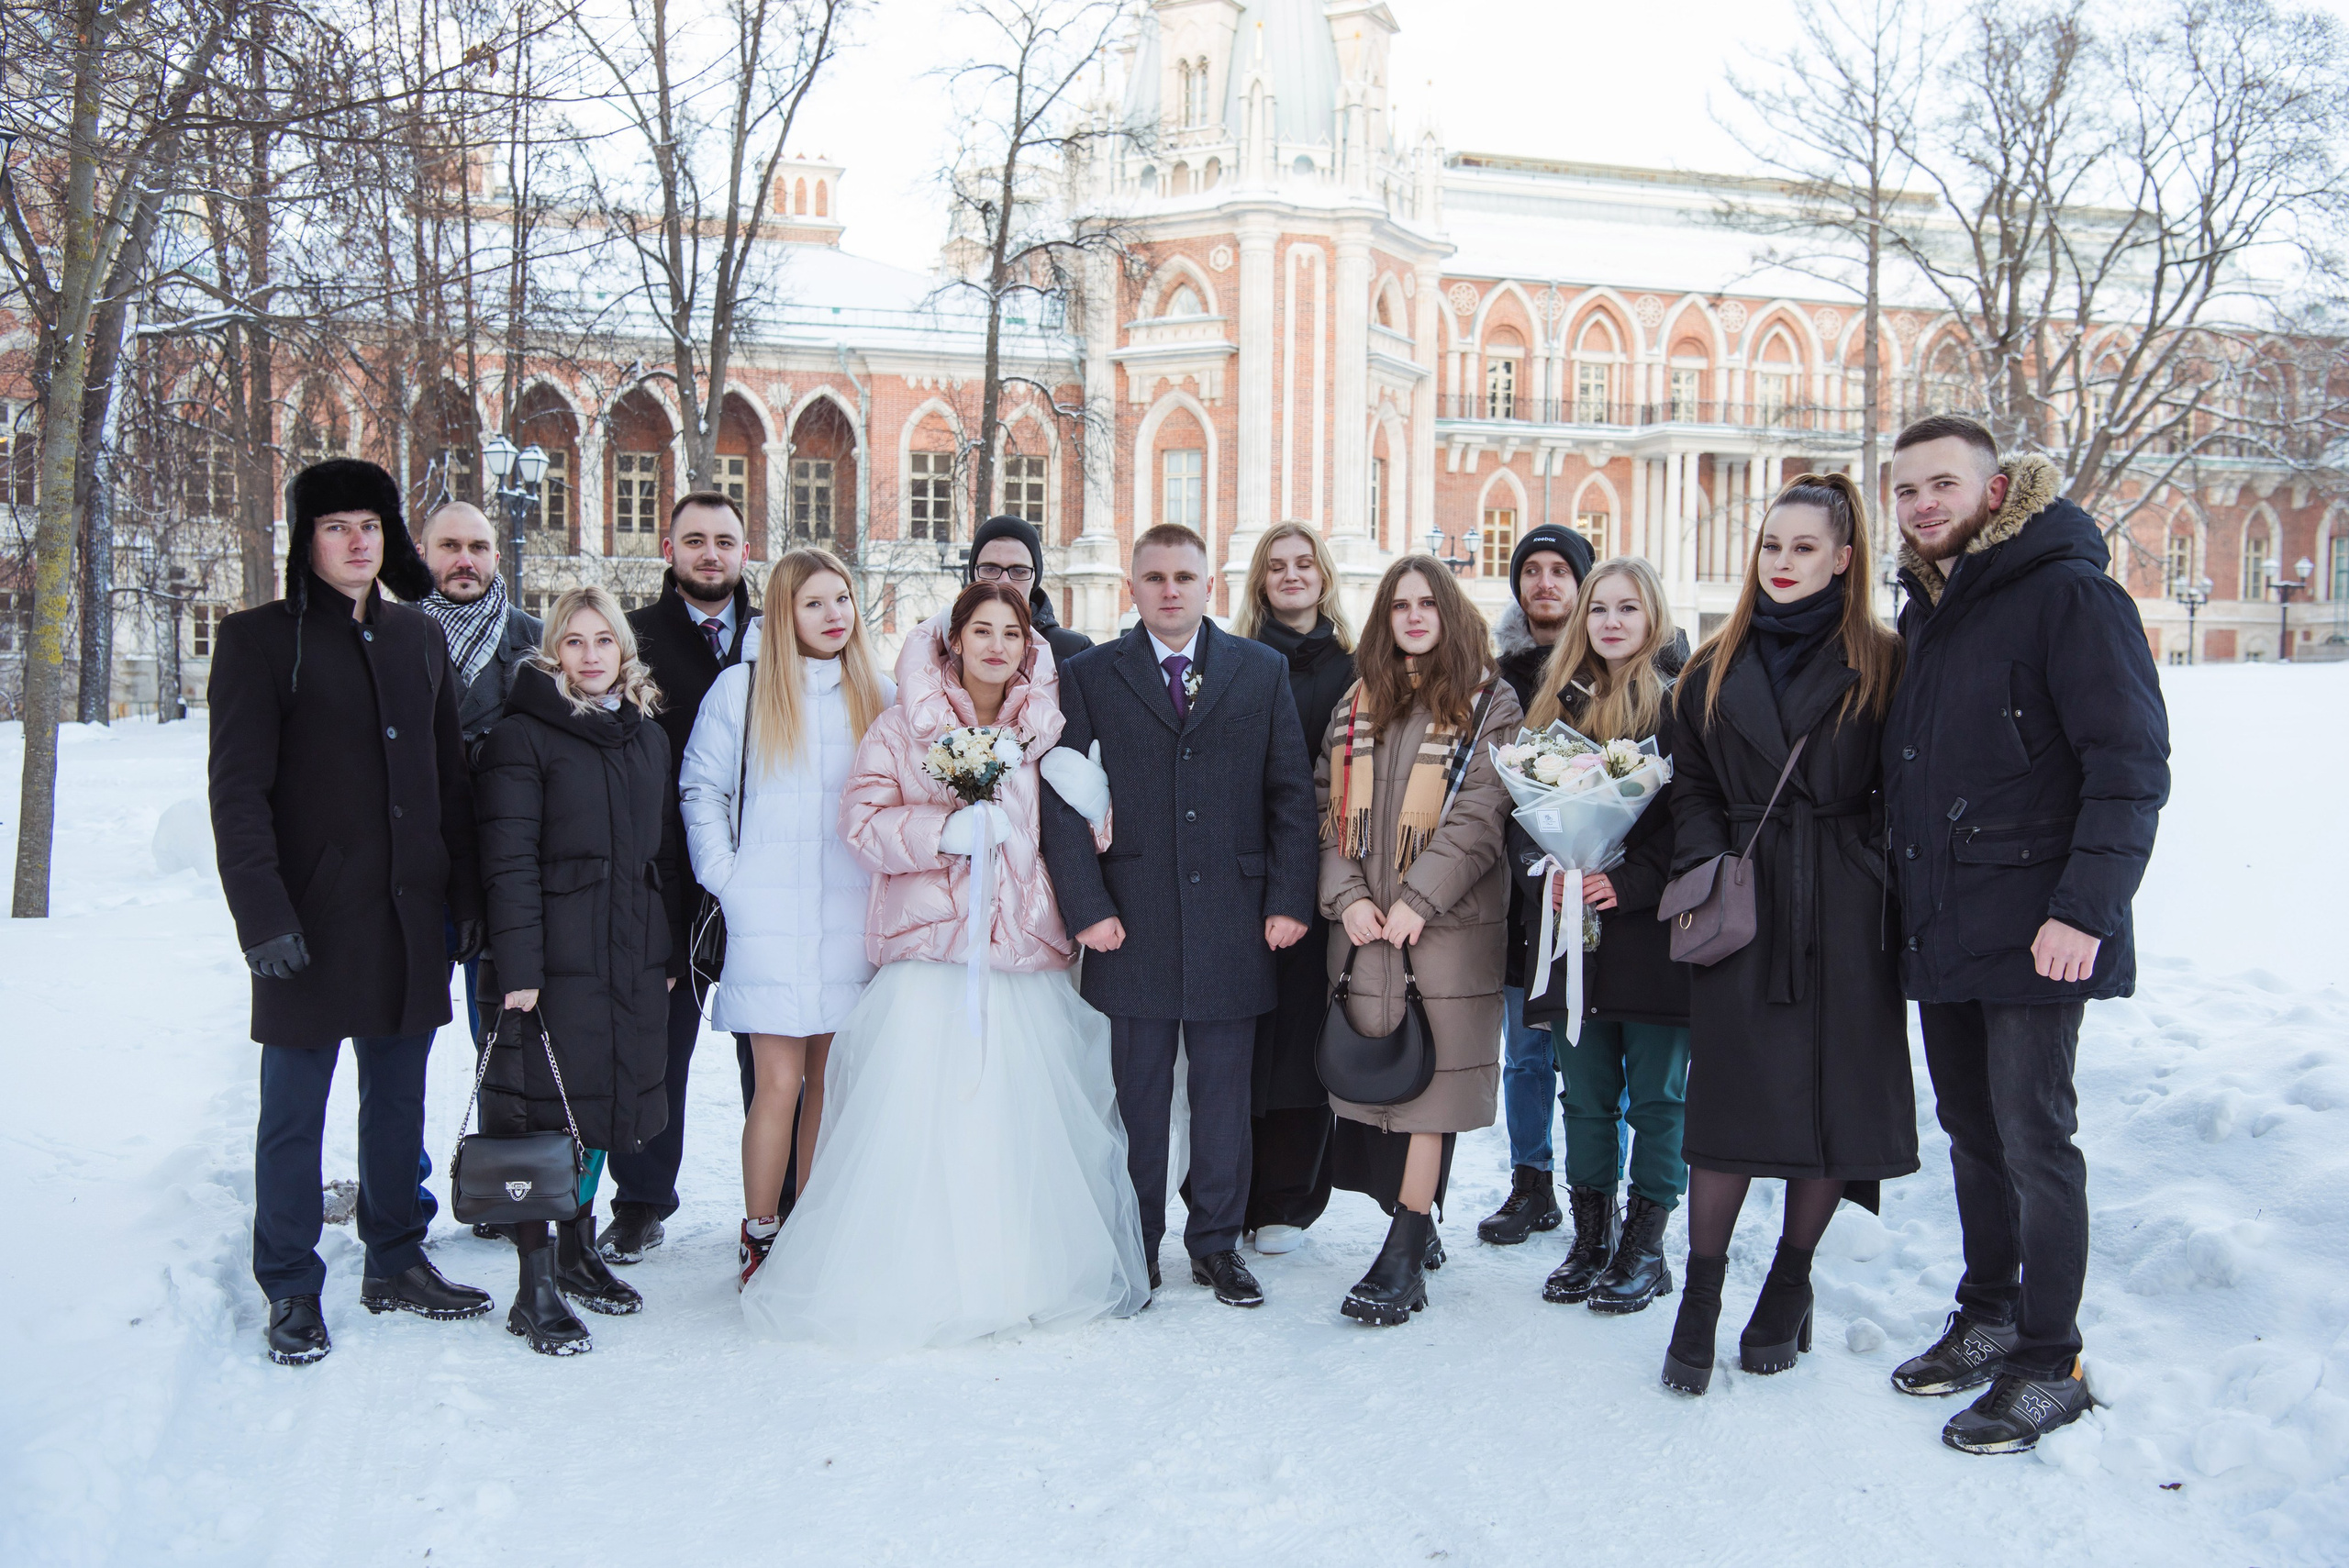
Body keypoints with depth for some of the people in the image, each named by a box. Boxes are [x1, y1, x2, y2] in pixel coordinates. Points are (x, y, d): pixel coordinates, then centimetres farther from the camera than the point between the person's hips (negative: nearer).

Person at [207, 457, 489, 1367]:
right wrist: (261, 912, -17)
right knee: (295, 1107, 4)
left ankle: (396, 1264, 27)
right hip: (311, 919, -5)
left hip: (409, 914, 5)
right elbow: (237, 788, -8)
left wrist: (465, 894, 11)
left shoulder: (419, 638, 13)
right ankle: (291, 1292, 17)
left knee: (399, 1095, 13)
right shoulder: (260, 640, -2)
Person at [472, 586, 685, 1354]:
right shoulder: (521, 736, -5)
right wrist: (517, 967, -16)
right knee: (544, 1113, -2)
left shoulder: (649, 736, 14)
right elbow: (509, 860, -11)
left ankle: (579, 1251, 29)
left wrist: (671, 951, 13)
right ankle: (535, 1287, 7)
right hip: (558, 963, -6)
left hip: (636, 959, 6)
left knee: (603, 1104, 14)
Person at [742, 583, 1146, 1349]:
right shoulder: (906, 723, 6)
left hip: (1023, 943, 2)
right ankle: (912, 1282, 2)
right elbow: (863, 819, 0)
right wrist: (945, 832, -13)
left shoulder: (1048, 727, 13)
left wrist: (1084, 791, -3)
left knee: (1020, 1111, -1)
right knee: (916, 1117, -9)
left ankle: (1024, 1277, 13)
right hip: (931, 945, -2)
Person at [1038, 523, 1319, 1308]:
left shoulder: (1262, 671, 8)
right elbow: (1063, 801, 0)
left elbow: (1291, 794, 6)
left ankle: (1217, 1243, 24)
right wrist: (1086, 907, -8)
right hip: (1133, 925, -1)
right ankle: (1134, 1246, 22)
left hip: (1233, 922, 1)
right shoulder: (1089, 676, 5)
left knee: (1224, 1093, 10)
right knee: (1138, 1096, 8)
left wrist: (1290, 900, -1)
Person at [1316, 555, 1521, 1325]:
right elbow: (1329, 807, 9)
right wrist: (1346, 896, -5)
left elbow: (1480, 814, -7)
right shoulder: (1357, 704, 15)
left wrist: (1417, 900, -15)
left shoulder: (1489, 703, 2)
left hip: (1448, 922, -4)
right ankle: (1414, 1223, 19)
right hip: (1364, 924, 4)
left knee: (1428, 1084, -5)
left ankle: (1404, 1260, -2)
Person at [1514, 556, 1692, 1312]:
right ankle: (1590, 1240, 24)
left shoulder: (1680, 705, -3)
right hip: (1573, 935, 4)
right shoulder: (1557, 704, 12)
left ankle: (1644, 1247, 16)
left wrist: (1632, 882, -18)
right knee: (1586, 1097, 12)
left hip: (1652, 933, -4)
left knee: (1655, 1097, 4)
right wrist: (1544, 871, -8)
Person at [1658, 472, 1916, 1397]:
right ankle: (1701, 1297, 9)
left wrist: (1881, 887, -9)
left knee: (1836, 1096, 5)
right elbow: (1692, 790, 12)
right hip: (1741, 908, 1)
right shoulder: (1715, 671, 12)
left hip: (1844, 917, -1)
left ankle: (1790, 1284, 23)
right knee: (1730, 1098, -1)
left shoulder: (1880, 665, 5)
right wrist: (1706, 871, -3)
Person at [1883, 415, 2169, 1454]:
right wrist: (1908, 901, 16)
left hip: (2032, 935, -7)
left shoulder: (2068, 593, -10)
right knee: (1972, 1132, 16)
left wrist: (2084, 908, -22)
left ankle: (2050, 1366, 10)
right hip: (1941, 931, 8)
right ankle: (1989, 1317, 30)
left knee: (2034, 1141, -2)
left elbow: (2131, 765, -15)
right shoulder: (1927, 609, 16)